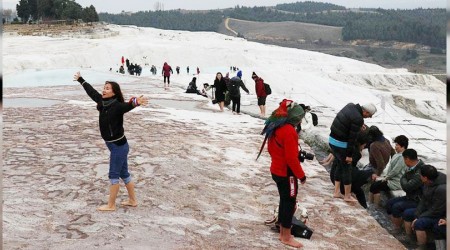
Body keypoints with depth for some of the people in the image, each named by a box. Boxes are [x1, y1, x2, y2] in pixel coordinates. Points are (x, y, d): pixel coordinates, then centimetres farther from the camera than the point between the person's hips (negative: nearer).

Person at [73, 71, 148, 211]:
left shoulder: (117, 106, -21)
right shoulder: (102, 101, 2)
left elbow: (127, 106, -43)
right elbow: (91, 91, 18)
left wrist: (135, 102, -66)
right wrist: (80, 80, 31)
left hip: (118, 146, -8)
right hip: (115, 145, 8)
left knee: (113, 175, 2)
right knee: (124, 174, 16)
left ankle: (111, 205, 14)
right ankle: (132, 200, 28)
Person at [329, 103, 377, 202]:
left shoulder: (351, 106, 1)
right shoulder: (358, 119, -23)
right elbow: (352, 138, -20)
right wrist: (349, 155, -14)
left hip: (332, 139, 9)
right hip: (341, 144, -9)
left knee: (339, 166, 19)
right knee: (347, 168, 4)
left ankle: (336, 192, 25)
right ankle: (347, 196, 14)